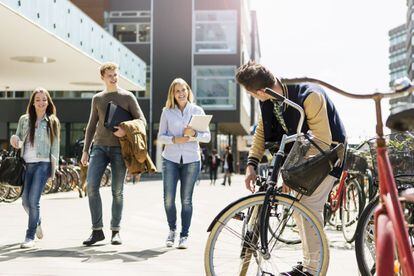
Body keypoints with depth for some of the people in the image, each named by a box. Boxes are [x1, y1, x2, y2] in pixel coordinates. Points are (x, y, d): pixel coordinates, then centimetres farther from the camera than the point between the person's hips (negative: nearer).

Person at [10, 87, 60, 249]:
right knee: (25, 201, 8)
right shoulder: (24, 120, 10)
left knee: (33, 199, -12)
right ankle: (37, 223, 38)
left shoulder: (53, 122, 4)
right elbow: (19, 142, 15)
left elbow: (55, 146, 5)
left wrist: (54, 166, -1)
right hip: (26, 164, 3)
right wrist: (15, 141, -8)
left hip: (43, 164, -3)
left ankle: (30, 236, -3)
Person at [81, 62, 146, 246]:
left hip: (119, 148, -2)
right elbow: (91, 126, 18)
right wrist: (85, 150, 12)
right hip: (99, 147, 3)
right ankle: (97, 230, -2)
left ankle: (116, 231, 9)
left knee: (117, 191, -1)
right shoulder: (97, 99, 14)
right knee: (91, 186, -10)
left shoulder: (127, 97, 5)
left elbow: (141, 121, 3)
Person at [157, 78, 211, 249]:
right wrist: (175, 140, -14)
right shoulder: (167, 112, 7)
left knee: (186, 200, 1)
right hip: (170, 159, 0)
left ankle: (184, 235, 11)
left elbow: (207, 137, 4)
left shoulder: (197, 111, 6)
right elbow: (161, 137, 4)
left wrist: (194, 134, -16)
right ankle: (172, 230, 19)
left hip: (191, 160, 0)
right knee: (168, 198, -4)